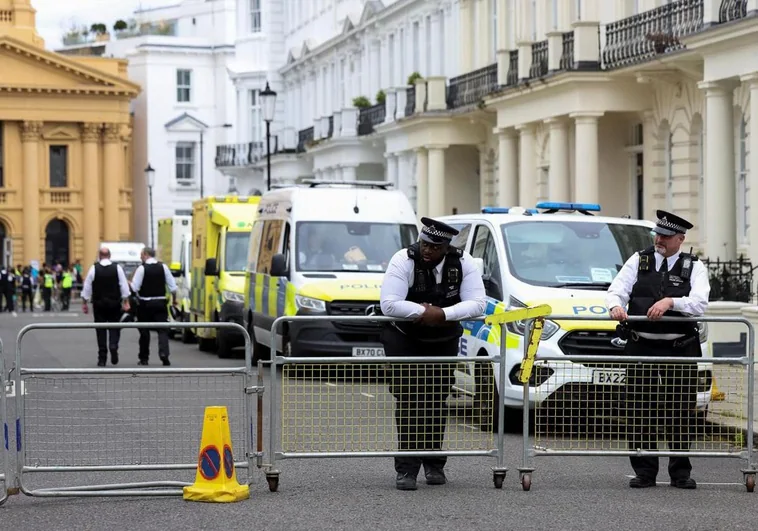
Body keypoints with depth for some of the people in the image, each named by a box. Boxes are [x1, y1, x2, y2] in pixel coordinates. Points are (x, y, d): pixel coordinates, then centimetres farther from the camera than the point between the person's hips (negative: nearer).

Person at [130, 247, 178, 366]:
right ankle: (164, 354, -20)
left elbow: (134, 288, -12)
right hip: (160, 303, 2)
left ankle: (144, 358, 16)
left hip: (145, 304, -2)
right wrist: (174, 299, 16)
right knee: (162, 330, 0)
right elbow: (172, 286, 2)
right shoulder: (163, 267, 2)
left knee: (144, 331, 9)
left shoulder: (141, 268, -9)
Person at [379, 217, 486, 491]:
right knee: (408, 402, -10)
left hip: (444, 341, 3)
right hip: (404, 340, -3)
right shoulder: (403, 261, -21)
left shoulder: (463, 263, -13)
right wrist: (423, 311, -31)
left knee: (437, 402, 6)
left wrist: (443, 313, -33)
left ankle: (434, 464, 18)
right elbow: (389, 304, -29)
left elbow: (477, 303, -21)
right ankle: (406, 469, -10)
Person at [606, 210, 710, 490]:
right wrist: (615, 305, -24)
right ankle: (644, 472, 8)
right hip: (641, 347, 1)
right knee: (639, 411, 0)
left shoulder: (694, 267, 4)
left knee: (681, 412, 4)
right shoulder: (639, 260, 8)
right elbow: (616, 290, -1)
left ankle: (681, 472, 13)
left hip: (680, 349, -1)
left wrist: (670, 302, -29)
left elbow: (699, 303, -12)